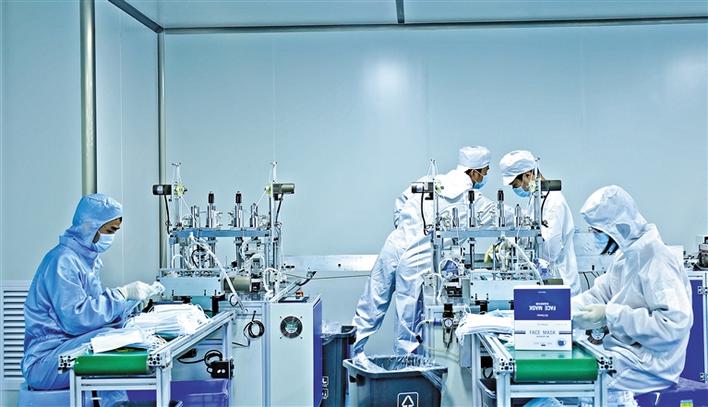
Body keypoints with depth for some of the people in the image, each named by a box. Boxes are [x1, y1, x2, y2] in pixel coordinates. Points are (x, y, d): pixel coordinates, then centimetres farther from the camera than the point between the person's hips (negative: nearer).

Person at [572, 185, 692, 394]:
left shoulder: (656, 261, -22)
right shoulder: (624, 255, 7)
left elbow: (675, 323, -28)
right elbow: (598, 295, 10)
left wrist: (610, 315, -25)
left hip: (648, 365, -8)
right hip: (624, 349, 8)